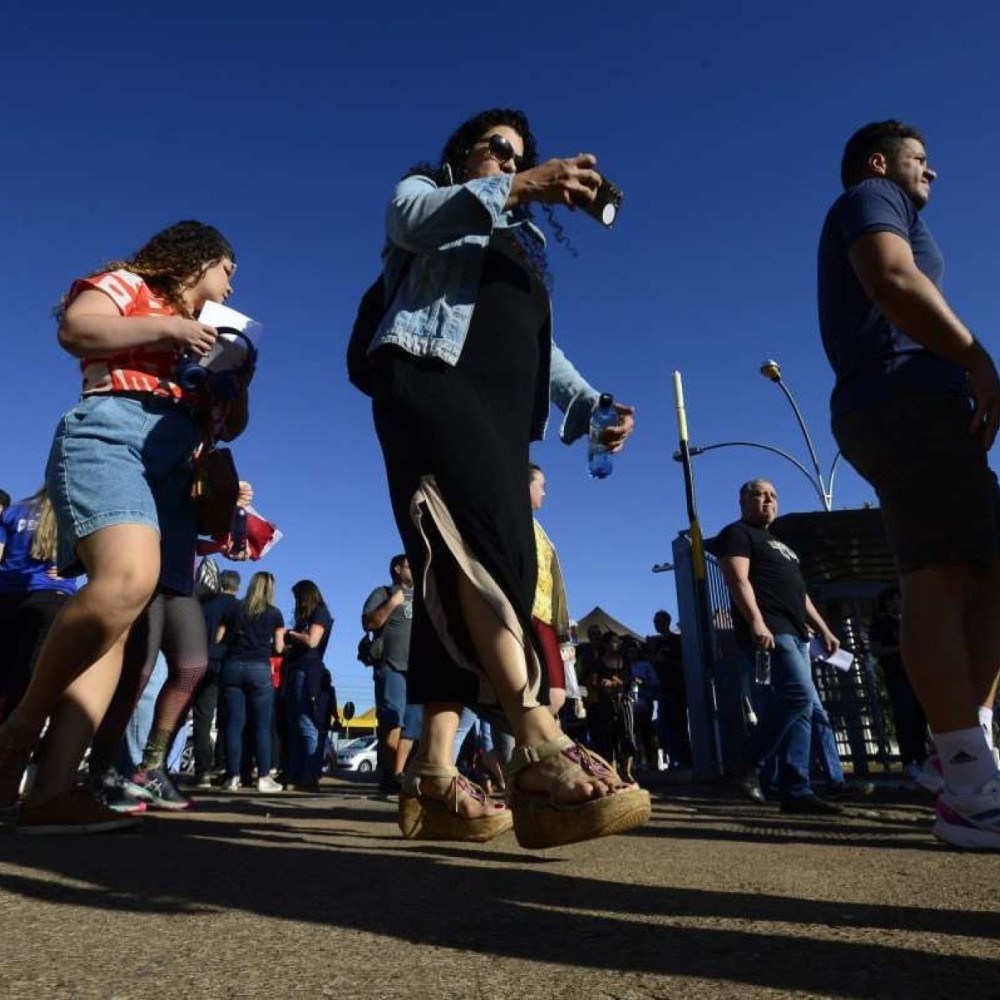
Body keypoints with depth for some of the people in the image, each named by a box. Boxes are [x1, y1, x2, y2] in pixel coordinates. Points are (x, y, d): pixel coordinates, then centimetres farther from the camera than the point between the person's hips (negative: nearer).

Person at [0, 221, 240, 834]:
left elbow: (231, 424, 29)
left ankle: (53, 790, -15)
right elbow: (74, 329, -4)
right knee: (129, 578, -32)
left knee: (115, 625, -9)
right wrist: (166, 328, -4)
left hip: (172, 468, 7)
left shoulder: (204, 336, 32)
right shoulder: (129, 284, 16)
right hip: (109, 436, -6)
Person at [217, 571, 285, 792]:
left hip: (231, 667, 3)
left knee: (234, 724, 4)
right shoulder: (274, 613, 6)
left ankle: (232, 777, 4)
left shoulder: (234, 609, 11)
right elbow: (278, 648, 4)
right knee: (262, 726, 1)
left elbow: (218, 639, 10)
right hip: (259, 669, -2)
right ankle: (263, 778, 2)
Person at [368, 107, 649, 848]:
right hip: (433, 379, -6)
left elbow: (540, 346, 27)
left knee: (471, 563, -9)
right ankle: (541, 747, -40)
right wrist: (520, 189, -15)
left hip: (502, 410, 6)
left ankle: (434, 772, -10)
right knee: (487, 542, -29)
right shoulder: (425, 191, 25)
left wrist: (591, 404, 10)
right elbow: (414, 220, -2)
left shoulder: (522, 244, 38)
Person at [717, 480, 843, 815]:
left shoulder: (778, 544, 30)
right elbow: (738, 579, -13)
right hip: (768, 631, -10)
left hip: (794, 632, 10)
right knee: (799, 695, -22)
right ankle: (751, 767, -11)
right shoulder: (737, 534, 2)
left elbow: (798, 592, 30)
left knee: (800, 708, 2)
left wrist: (823, 630, 22)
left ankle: (796, 790, 3)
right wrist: (757, 623, -26)